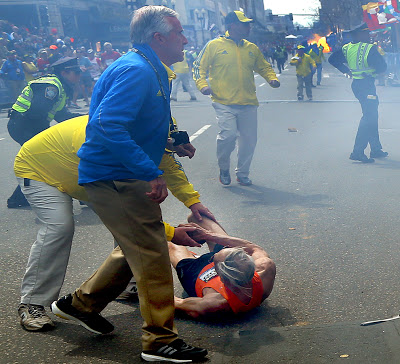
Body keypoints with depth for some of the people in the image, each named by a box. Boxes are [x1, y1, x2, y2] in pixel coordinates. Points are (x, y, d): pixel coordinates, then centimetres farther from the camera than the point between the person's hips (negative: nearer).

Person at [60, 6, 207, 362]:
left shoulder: (150, 70, 15)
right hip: (115, 177, -11)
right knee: (152, 256, -6)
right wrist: (151, 173, -32)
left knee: (135, 248, 26)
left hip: (119, 176, 11)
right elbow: (108, 125, -32)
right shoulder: (136, 71, -20)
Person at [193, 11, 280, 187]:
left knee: (249, 139, 4)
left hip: (248, 103, 5)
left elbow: (264, 67, 27)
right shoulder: (215, 45, 2)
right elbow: (199, 67, 6)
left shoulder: (252, 48, 15)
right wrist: (203, 85, -11)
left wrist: (272, 79, 7)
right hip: (224, 103, -4)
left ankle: (242, 173, 23)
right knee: (228, 135, -19)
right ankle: (224, 169, 8)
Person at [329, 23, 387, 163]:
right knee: (369, 117, -7)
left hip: (356, 83, 8)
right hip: (367, 85, -8)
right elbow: (382, 66, -12)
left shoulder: (347, 48, 5)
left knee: (372, 116, 18)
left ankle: (376, 149, 25)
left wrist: (347, 71, 15)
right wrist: (375, 71, 9)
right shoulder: (370, 48, -15)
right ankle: (357, 151, -15)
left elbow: (332, 59, 12)